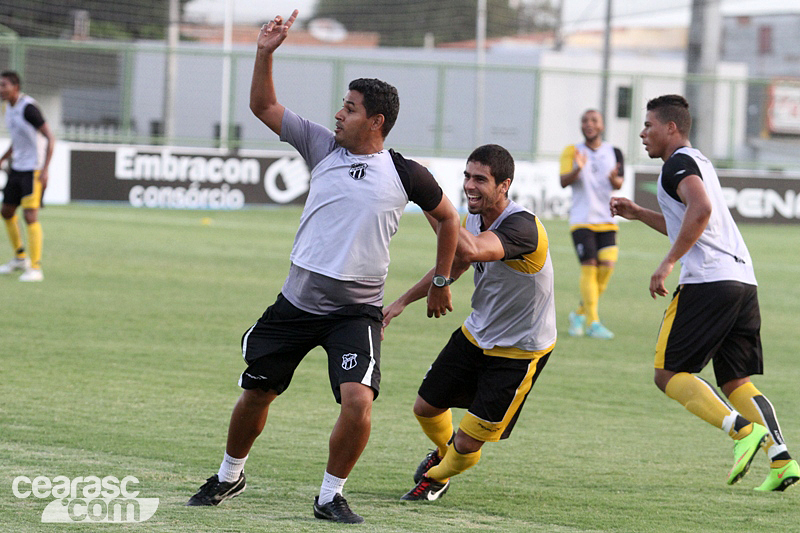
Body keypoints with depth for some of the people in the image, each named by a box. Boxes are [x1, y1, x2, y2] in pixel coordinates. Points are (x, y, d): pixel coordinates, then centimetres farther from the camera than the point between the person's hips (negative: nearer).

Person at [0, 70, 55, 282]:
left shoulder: (29, 108, -19)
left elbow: (50, 138, -19)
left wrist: (45, 169, -26)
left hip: (33, 170, -9)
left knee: (30, 216, -15)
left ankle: (35, 269, -11)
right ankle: (20, 258, 33)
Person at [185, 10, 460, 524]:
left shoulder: (407, 174, -4)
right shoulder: (324, 146, 3)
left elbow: (447, 217, 12)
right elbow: (264, 106, 8)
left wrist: (441, 283, 17)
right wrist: (266, 54, -5)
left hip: (357, 309, -3)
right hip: (297, 302, 3)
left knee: (358, 400, -23)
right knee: (256, 393, 11)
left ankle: (331, 494, -4)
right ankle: (230, 475, 35)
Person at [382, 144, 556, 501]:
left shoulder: (522, 227, -32)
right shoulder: (475, 218, -4)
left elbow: (471, 250, -51)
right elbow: (453, 265, 16)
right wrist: (403, 301, 17)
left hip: (520, 351, -7)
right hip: (476, 335, 7)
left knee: (467, 443, -2)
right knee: (426, 408, 14)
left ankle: (437, 477, 33)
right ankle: (444, 451, 49)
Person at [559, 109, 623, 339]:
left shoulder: (614, 152, 9)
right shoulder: (573, 152, 4)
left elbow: (619, 184, -2)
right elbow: (564, 182, -8)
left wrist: (614, 178, -27)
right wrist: (577, 169, -29)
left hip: (606, 219, 2)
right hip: (581, 219, -2)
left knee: (607, 265, -10)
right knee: (589, 267, -12)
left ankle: (580, 313, 10)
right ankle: (592, 322, -8)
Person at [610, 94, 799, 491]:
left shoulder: (678, 164, -3)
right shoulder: (699, 163, 27)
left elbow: (701, 210, -23)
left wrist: (668, 263, -19)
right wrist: (639, 214, 37)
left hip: (708, 280, -9)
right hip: (743, 279, 9)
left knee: (669, 373, -3)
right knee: (735, 380, 10)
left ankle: (743, 429, -20)